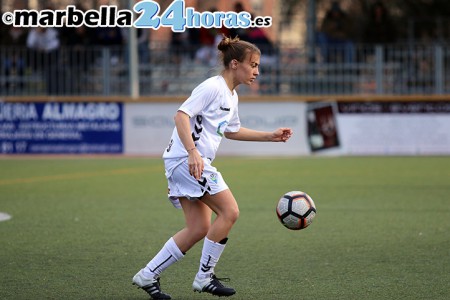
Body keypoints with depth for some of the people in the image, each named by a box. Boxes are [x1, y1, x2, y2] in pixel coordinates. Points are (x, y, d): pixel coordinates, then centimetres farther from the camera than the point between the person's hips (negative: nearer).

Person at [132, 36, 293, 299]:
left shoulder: (231, 96, 18)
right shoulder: (212, 87, -12)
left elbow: (231, 131, 34)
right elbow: (181, 115, -22)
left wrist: (271, 136, 31)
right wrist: (193, 152, -32)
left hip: (194, 162, 10)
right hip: (186, 159, -10)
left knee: (199, 229, 7)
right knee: (229, 211, -12)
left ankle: (148, 276, 10)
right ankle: (204, 278, -5)